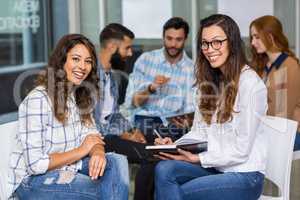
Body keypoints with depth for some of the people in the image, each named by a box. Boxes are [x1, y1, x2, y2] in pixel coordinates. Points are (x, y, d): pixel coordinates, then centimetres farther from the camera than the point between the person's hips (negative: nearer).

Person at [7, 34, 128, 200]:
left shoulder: (81, 95, 4)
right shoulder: (37, 100, -22)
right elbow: (35, 164, -24)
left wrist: (98, 152, -21)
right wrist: (82, 151, -15)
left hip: (67, 167, 7)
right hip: (33, 180, -7)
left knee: (117, 162, -15)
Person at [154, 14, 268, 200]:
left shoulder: (250, 84, -13)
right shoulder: (208, 82, 12)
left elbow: (241, 150, -14)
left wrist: (197, 159, -13)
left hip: (244, 175, -6)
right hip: (214, 168, 6)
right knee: (164, 169, -21)